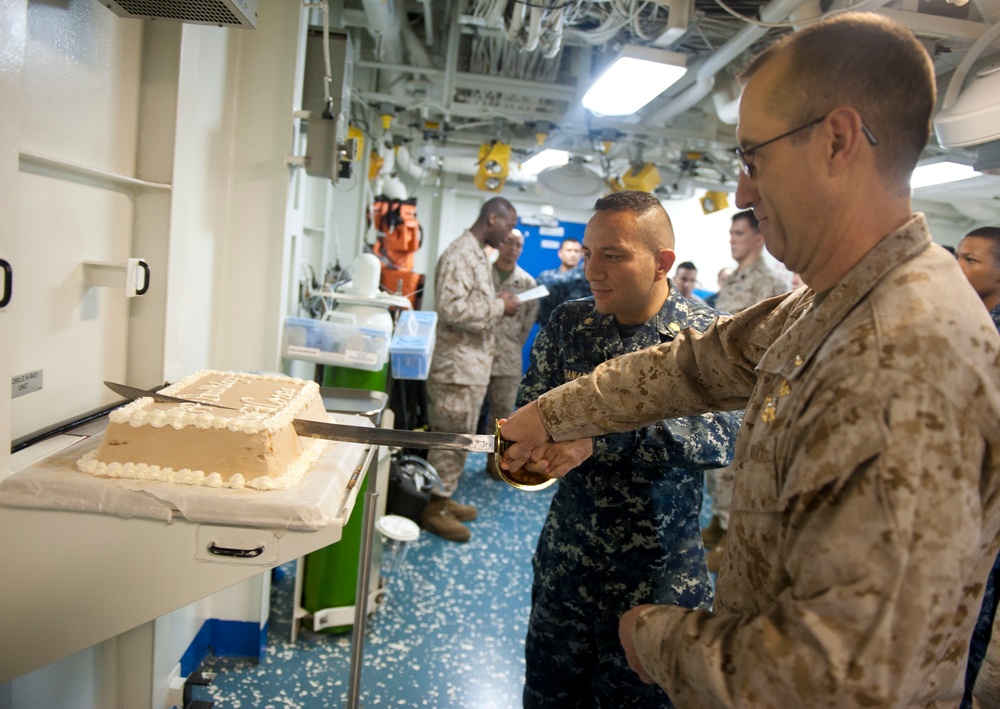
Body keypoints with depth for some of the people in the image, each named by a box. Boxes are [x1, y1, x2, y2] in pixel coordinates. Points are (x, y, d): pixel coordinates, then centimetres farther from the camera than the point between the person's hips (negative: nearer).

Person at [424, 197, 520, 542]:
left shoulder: (478, 255, 15)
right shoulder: (460, 254, -17)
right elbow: (452, 308, -27)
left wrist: (498, 304, 8)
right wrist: (498, 307, -18)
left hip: (472, 363, 10)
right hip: (458, 365, -10)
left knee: (458, 437, 17)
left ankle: (443, 498, 29)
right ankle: (434, 509, 12)